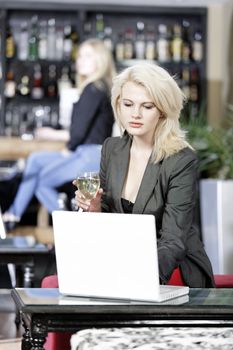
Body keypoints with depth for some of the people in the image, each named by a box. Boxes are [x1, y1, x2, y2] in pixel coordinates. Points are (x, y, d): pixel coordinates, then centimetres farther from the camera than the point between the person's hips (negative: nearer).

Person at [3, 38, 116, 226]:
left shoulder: (94, 89, -15)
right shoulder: (101, 88, 14)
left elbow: (80, 130, -17)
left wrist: (68, 150, 1)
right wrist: (56, 134, 26)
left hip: (92, 156, -10)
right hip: (92, 154, 10)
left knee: (40, 181, -2)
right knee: (36, 159, 12)